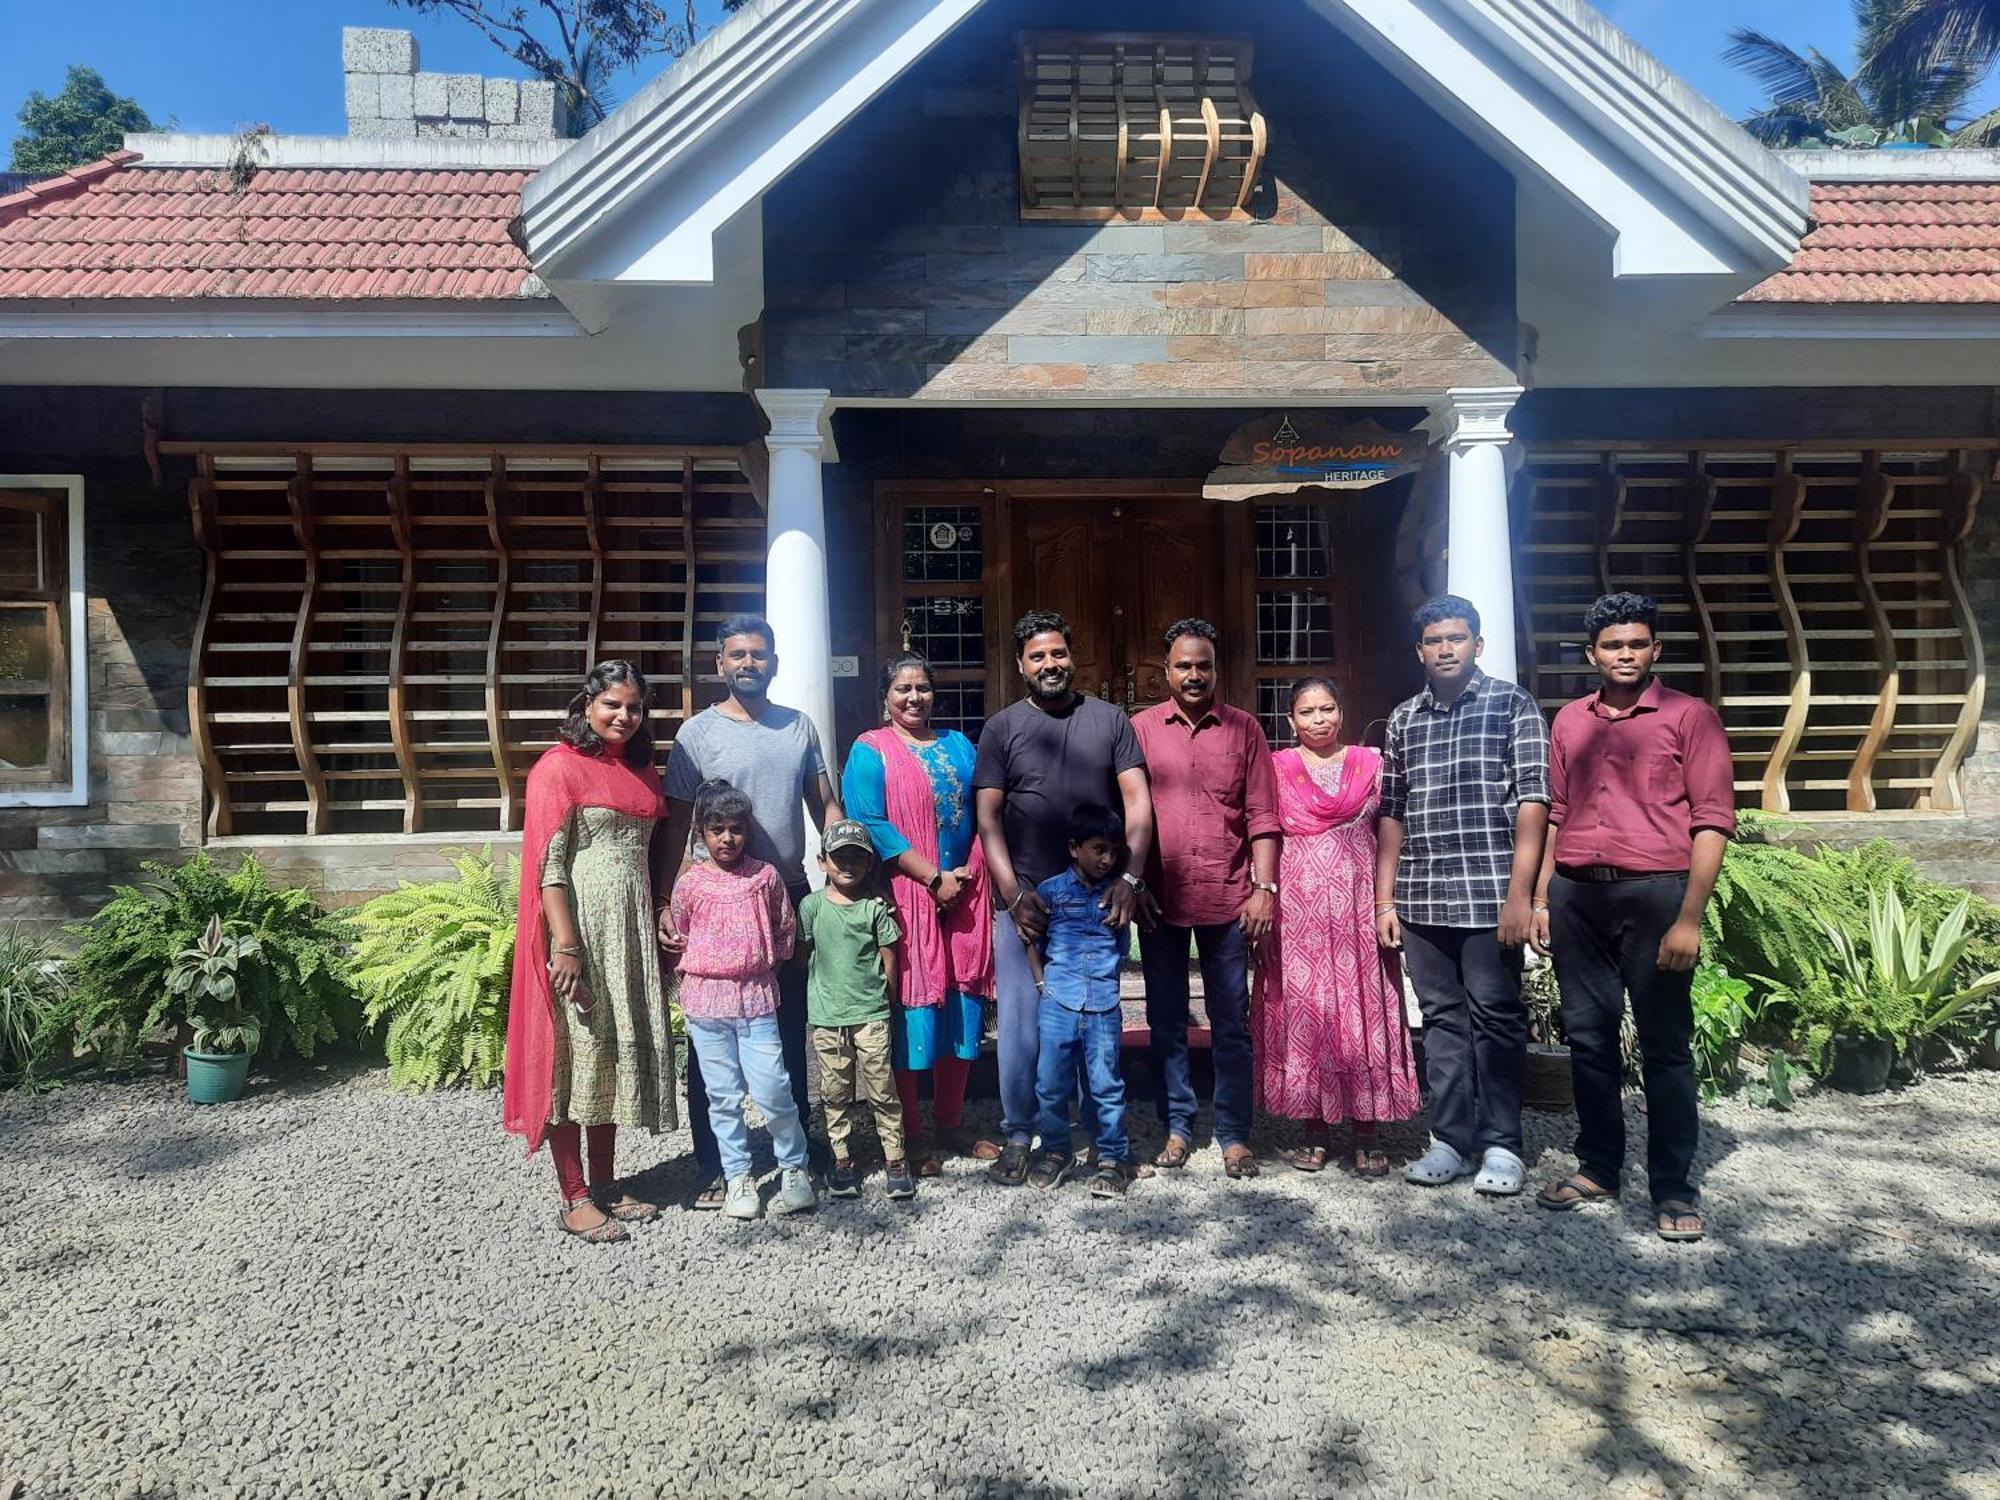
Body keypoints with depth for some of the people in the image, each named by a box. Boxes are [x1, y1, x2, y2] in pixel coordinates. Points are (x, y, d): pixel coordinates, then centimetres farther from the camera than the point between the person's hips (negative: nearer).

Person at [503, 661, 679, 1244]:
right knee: (574, 1050, -1)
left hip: (631, 929, 7)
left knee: (619, 1050, 12)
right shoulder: (559, 767, -7)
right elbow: (548, 863, -13)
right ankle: (574, 1199, 9)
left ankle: (605, 1183, 24)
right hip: (578, 926, -7)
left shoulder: (643, 773, 14)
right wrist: (566, 947, -19)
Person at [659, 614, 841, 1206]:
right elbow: (675, 825, -4)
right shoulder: (698, 732, -2)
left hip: (791, 897, 3)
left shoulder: (800, 727, 8)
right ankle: (711, 1168, 14)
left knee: (791, 1033, 13)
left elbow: (826, 807, 11)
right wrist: (666, 904, -12)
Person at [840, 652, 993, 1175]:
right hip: (905, 897, -5)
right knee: (910, 1014, -2)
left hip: (964, 896, 5)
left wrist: (969, 873, -4)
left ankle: (949, 1126, 22)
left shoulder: (958, 746, 16)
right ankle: (908, 1137, 10)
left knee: (963, 1009, 7)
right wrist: (935, 878, -14)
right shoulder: (869, 751, 0)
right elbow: (870, 825, -11)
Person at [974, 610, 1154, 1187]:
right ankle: (1020, 1134, 14)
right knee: (1020, 1021, 0)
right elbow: (987, 816, 0)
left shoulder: (1111, 720, 7)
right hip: (1024, 899, 0)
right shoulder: (1002, 727, 5)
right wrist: (1013, 893, -9)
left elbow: (1138, 804, 2)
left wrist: (1130, 877, -11)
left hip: (1101, 899, 1)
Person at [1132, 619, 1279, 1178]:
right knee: (1165, 1021, 10)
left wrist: (1265, 887, -4)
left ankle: (1234, 1134, 17)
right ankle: (1177, 1127, 23)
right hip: (1160, 900, 1)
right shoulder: (1141, 728, 4)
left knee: (1231, 1022, 6)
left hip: (1228, 900, -1)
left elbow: (1262, 816, 2)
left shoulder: (1244, 729, 3)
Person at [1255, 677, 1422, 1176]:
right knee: (1303, 1009, 1)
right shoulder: (1276, 769, 7)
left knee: (1363, 1009, 1)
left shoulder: (1370, 763, 9)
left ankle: (1367, 1132, 9)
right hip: (1297, 907, 0)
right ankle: (1314, 1130, 11)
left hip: (1357, 903, 1)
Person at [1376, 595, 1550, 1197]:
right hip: (1420, 897, 4)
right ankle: (1451, 1140, 19)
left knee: (1495, 1015, 3)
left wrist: (1520, 892, -12)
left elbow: (1532, 801, -5)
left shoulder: (1511, 704, 2)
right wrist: (1384, 900, 10)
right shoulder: (1403, 719, 13)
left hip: (1488, 892, -4)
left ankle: (1501, 1143, 15)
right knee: (1441, 1017, 10)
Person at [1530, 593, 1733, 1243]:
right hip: (1576, 895, 4)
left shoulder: (1689, 717, 0)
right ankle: (1597, 1166, 23)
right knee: (1588, 1037, 10)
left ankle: (1673, 1186, 13)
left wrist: (1689, 918, -12)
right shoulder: (1569, 721, 14)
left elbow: (1712, 821, -5)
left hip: (1654, 894, -4)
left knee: (1665, 1044, 2)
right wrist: (1541, 897, 12)